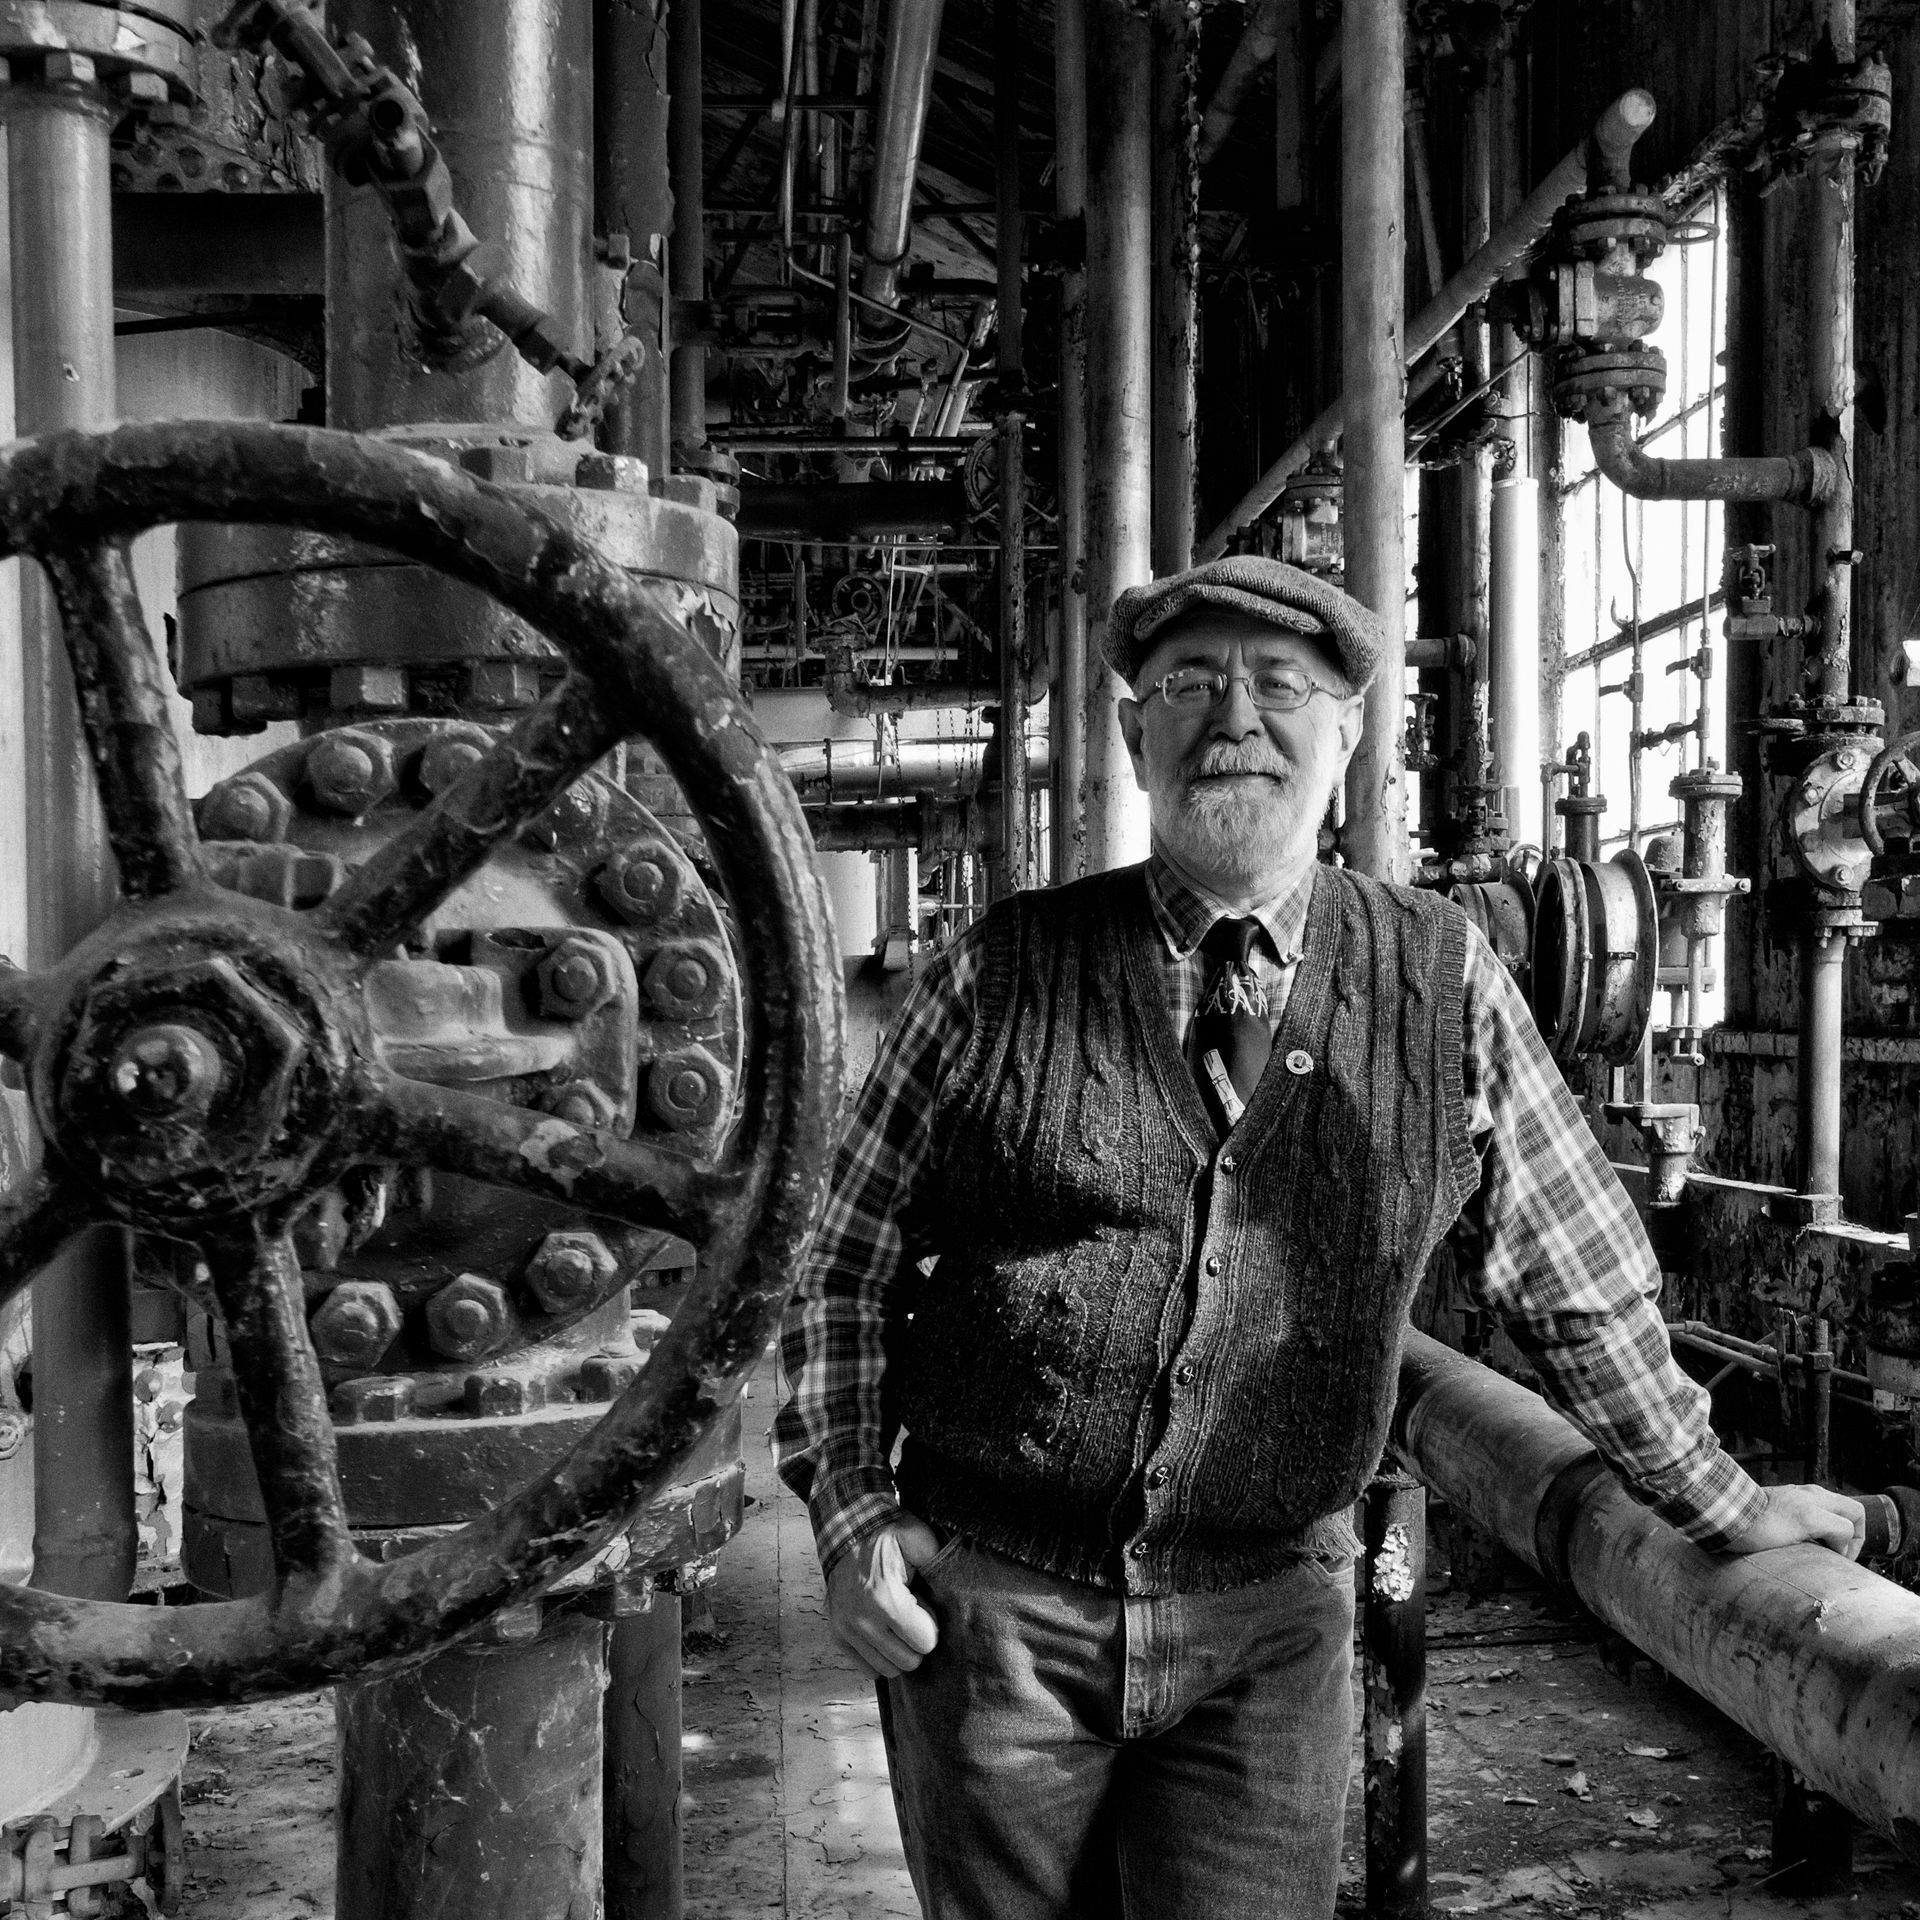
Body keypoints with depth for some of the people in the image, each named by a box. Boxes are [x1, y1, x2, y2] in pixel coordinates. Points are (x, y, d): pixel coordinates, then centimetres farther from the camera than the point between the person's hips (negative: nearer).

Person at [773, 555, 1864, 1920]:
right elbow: (850, 1261, 3)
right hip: (988, 1604, 0)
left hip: (1270, 1623, 0)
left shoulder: (1448, 986, -2)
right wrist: (853, 1516, -4)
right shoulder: (1002, 974, -4)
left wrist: (1719, 1503, 13)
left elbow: (1579, 1282, 7)